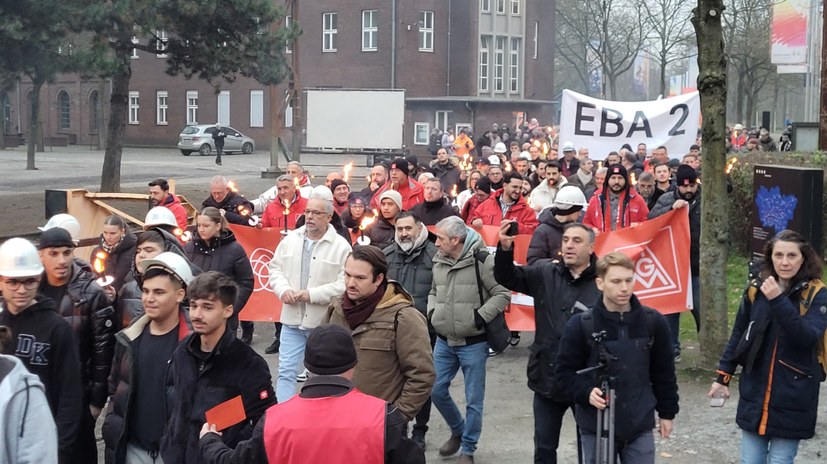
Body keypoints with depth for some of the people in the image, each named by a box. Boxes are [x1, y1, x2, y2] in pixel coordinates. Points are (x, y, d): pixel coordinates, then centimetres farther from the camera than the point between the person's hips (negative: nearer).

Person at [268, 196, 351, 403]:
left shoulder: (341, 246, -9)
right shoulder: (291, 239, 5)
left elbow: (345, 284, -15)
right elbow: (275, 268, 13)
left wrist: (312, 294, -19)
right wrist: (283, 289, -7)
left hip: (324, 322, -3)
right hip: (292, 319, 3)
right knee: (286, 371, 4)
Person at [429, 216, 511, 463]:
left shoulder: (482, 261, -15)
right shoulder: (439, 262, 5)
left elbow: (502, 294, -13)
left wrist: (480, 316, -19)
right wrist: (432, 312, 4)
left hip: (473, 343, -6)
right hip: (444, 341, 6)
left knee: (473, 399, 3)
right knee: (436, 390, 9)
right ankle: (458, 431, 34)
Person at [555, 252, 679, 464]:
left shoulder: (653, 321, -1)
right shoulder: (580, 325, -9)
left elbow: (663, 371, 8)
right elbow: (565, 371, -2)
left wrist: (667, 412, 11)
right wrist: (586, 392, -19)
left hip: (640, 425, 2)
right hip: (596, 427, -2)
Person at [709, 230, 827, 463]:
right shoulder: (756, 289, 2)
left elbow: (808, 337, -22)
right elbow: (738, 334, 12)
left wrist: (778, 301, -29)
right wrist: (723, 376, 11)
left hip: (792, 398, -3)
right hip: (755, 393, 3)